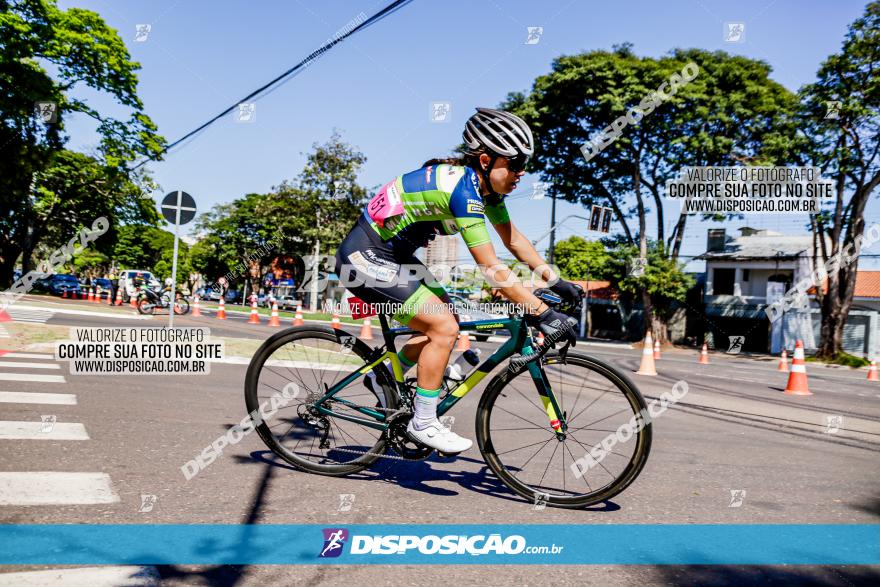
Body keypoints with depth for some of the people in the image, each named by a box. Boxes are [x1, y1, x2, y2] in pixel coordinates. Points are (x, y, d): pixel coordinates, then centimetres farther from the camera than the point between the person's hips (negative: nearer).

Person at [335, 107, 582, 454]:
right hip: (365, 258, -10)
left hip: (391, 255, 10)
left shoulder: (483, 182, 1)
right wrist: (542, 314, -28)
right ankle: (422, 423, 0)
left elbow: (514, 239, 9)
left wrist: (556, 282, 2)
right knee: (444, 328, -14)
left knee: (446, 319, 13)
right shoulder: (463, 188, -27)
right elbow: (491, 269, -30)